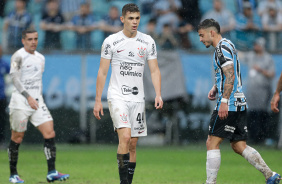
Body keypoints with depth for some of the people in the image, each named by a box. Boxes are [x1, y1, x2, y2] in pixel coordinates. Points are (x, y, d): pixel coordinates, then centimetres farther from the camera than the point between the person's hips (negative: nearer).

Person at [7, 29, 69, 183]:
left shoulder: (40, 58, 15)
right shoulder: (18, 56, -7)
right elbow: (15, 78, -14)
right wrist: (28, 97, -18)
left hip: (37, 101, 6)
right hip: (20, 102, -6)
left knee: (49, 132, -8)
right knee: (17, 138, 0)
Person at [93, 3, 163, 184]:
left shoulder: (148, 42, 5)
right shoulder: (111, 41, -3)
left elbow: (155, 70, 6)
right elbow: (102, 72, 1)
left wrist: (158, 94, -8)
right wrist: (98, 100, -2)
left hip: (138, 98, 4)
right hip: (117, 96, -4)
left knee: (133, 144, 6)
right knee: (125, 136, -21)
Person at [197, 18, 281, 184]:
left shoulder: (222, 48, -11)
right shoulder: (228, 45, 21)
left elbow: (230, 75, -21)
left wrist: (224, 100, -25)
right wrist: (215, 88, 17)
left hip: (229, 104, -10)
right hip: (240, 103, 10)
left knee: (212, 143, -6)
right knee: (239, 146, 10)